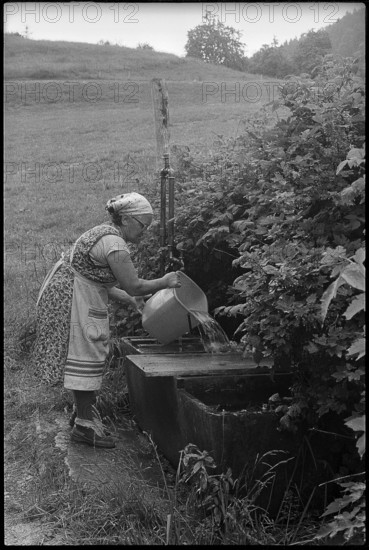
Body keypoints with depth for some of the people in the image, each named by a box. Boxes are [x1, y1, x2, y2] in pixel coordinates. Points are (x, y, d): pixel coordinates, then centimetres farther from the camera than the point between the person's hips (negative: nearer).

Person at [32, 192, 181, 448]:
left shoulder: (105, 234, 12)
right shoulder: (114, 244, -21)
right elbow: (134, 285, -19)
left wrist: (130, 300, 16)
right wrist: (165, 282, -5)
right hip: (73, 301, -10)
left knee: (88, 357, 15)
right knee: (85, 357, -4)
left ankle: (84, 414, 25)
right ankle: (84, 425, 4)